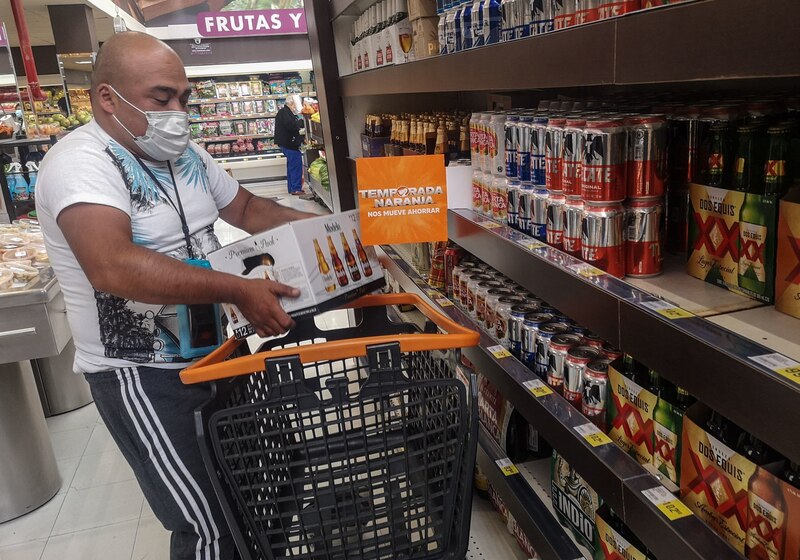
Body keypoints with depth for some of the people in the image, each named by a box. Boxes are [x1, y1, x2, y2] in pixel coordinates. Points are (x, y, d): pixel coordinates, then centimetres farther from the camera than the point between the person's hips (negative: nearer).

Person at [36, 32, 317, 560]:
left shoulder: (185, 154, 6)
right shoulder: (80, 162, -20)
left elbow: (245, 207, 17)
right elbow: (113, 267, -36)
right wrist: (238, 291, -36)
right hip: (138, 373, -8)